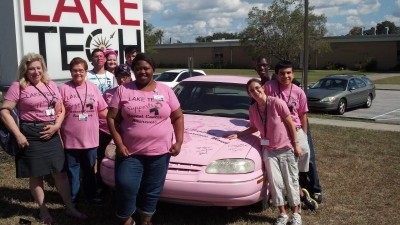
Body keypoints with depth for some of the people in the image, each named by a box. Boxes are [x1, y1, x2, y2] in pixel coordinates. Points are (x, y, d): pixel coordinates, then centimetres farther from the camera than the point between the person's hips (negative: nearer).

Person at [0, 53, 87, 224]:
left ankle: (70, 208, 21)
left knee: (61, 172, 8)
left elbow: (61, 109, 13)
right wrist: (18, 134, -16)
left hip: (51, 134, 4)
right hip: (31, 135, -4)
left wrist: (56, 126, -5)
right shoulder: (18, 86, -5)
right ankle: (43, 211, 24)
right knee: (36, 175, 7)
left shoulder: (51, 85, 9)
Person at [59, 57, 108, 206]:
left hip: (91, 138, 3)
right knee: (72, 171, 11)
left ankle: (91, 196, 32)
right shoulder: (64, 88, -6)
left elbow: (102, 110, 8)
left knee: (89, 170, 17)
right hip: (71, 139, -3)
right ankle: (73, 198, 27)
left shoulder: (93, 88, 4)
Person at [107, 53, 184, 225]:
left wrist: (179, 142, -2)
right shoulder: (123, 90, 0)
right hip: (130, 152, -1)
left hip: (159, 152, 1)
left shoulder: (165, 91, 4)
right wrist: (119, 144, -10)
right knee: (125, 187, -5)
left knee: (152, 190, 11)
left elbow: (178, 117, 8)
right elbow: (111, 118, -1)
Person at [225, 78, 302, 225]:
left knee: (291, 182, 6)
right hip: (269, 151, 3)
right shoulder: (252, 109, -3)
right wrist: (238, 134, -1)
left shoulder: (277, 103, -18)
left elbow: (290, 124, -11)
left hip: (286, 149, -3)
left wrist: (296, 144, -10)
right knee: (275, 183, 4)